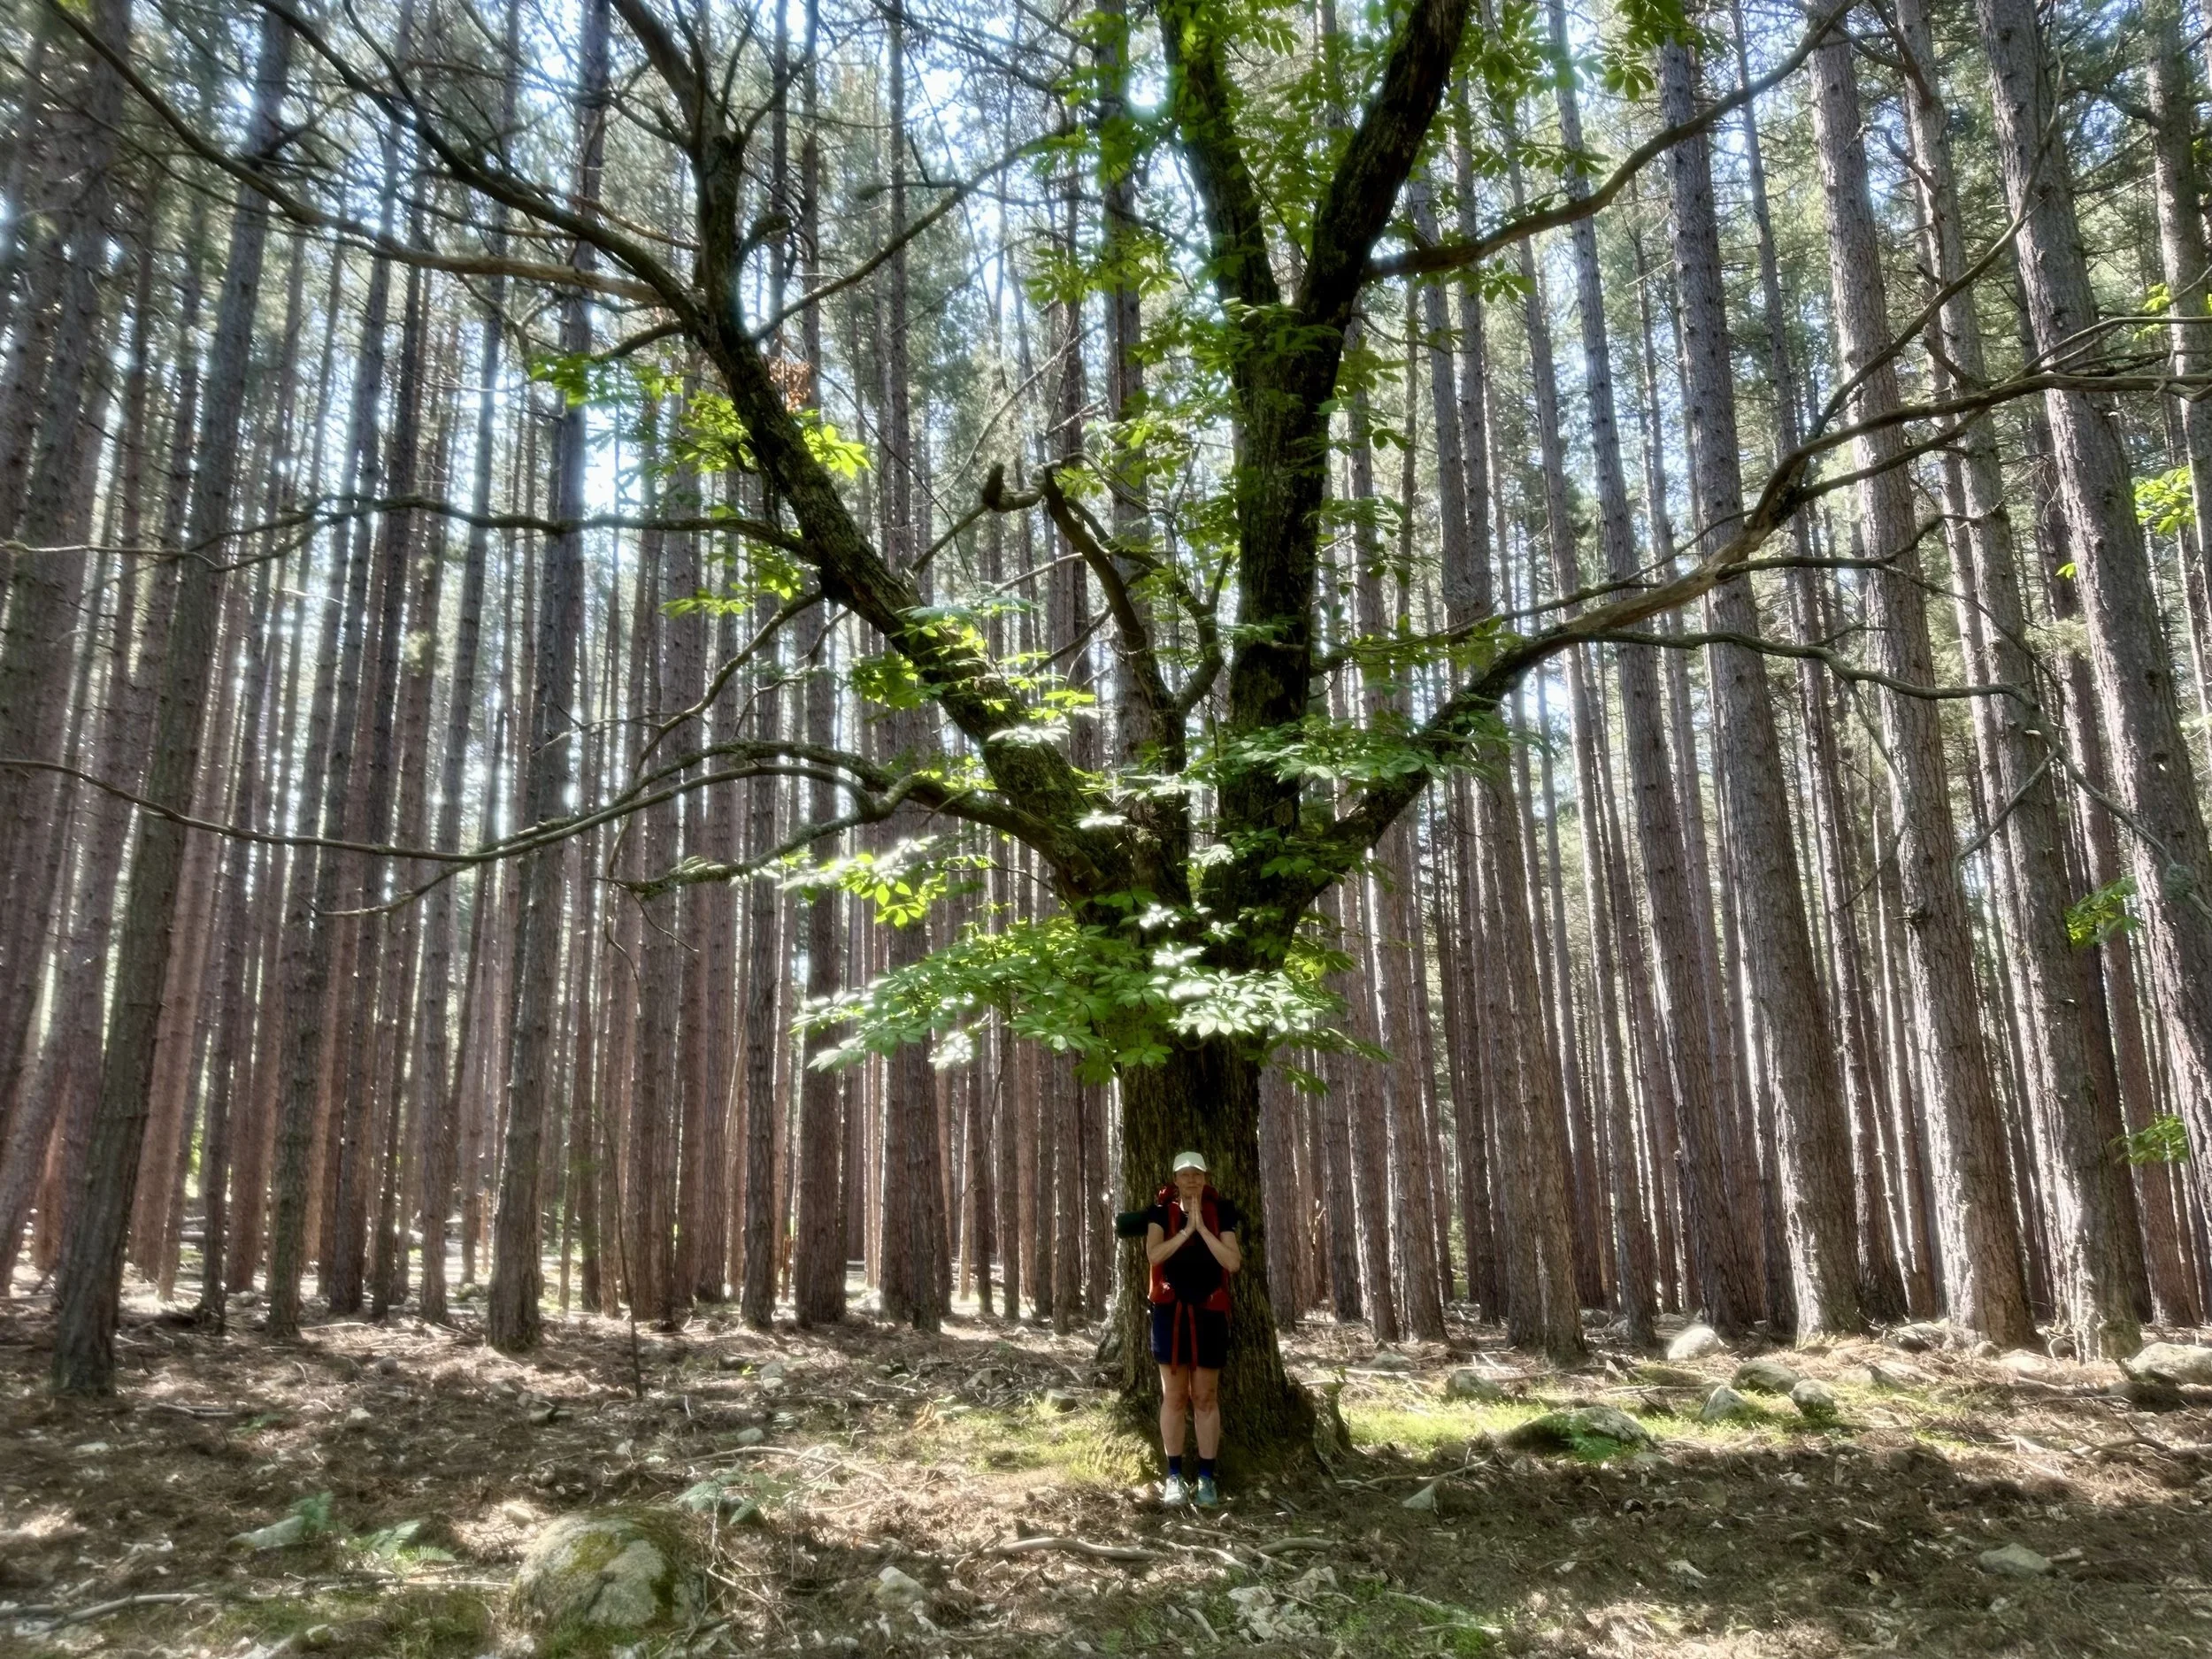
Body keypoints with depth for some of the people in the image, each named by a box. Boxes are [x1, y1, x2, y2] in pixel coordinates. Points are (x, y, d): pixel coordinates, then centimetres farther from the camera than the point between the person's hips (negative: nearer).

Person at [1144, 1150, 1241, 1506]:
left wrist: (1202, 1228, -13)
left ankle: (1206, 1477, 10)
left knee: (1206, 1397, 4)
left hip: (1209, 1313, 0)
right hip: (1170, 1311, 0)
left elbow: (1233, 1262, -9)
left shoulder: (1220, 1212, 2)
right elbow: (1153, 1254, -13)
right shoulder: (1161, 1212, 2)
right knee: (1174, 1395, 3)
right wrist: (1186, 1229, -16)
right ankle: (1174, 1476, 10)